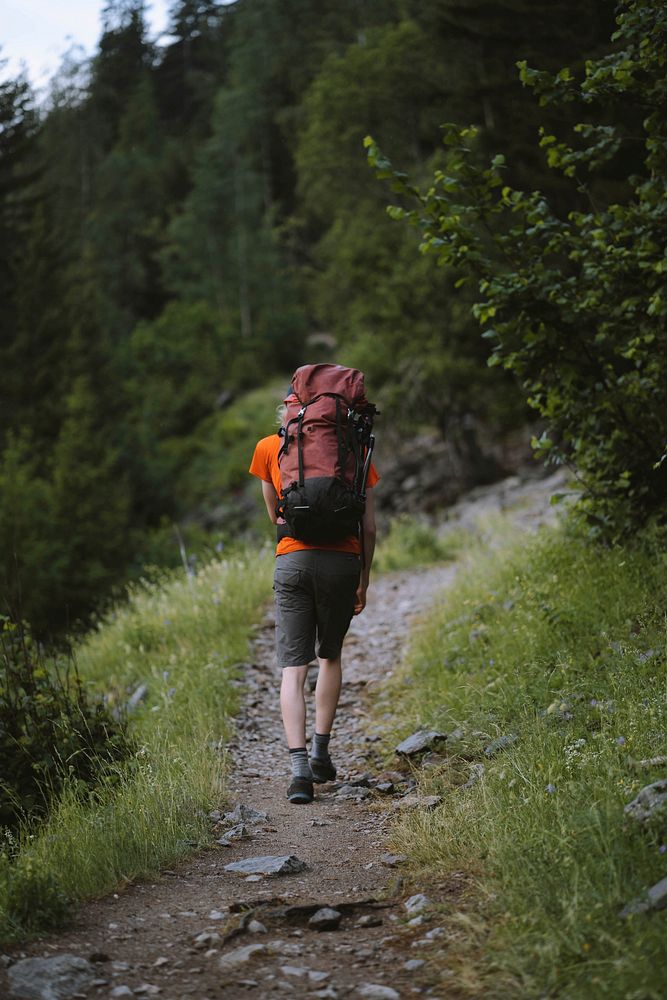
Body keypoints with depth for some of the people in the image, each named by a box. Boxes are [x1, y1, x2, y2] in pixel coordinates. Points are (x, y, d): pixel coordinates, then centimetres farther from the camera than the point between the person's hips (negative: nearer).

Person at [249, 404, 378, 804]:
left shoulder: (269, 448, 9)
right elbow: (369, 527, 7)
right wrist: (363, 582, 14)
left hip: (293, 559, -1)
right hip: (343, 561, 1)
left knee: (293, 669, 0)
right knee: (331, 656, 21)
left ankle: (299, 768, -13)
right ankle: (321, 753, 19)